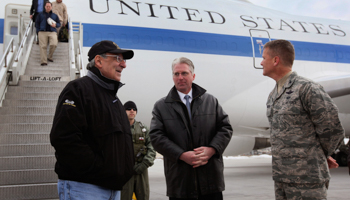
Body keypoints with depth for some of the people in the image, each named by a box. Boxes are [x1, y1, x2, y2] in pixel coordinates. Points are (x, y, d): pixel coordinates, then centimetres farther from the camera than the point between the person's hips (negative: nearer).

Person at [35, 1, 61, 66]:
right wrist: (38, 31, 3)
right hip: (42, 32, 0)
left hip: (52, 32, 0)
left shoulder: (55, 15, 23)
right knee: (43, 46, -12)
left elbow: (59, 24, 22)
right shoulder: (40, 15, 20)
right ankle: (43, 61, -15)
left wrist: (55, 25, -1)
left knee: (54, 44, -22)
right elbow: (37, 23, 18)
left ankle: (50, 57, 0)